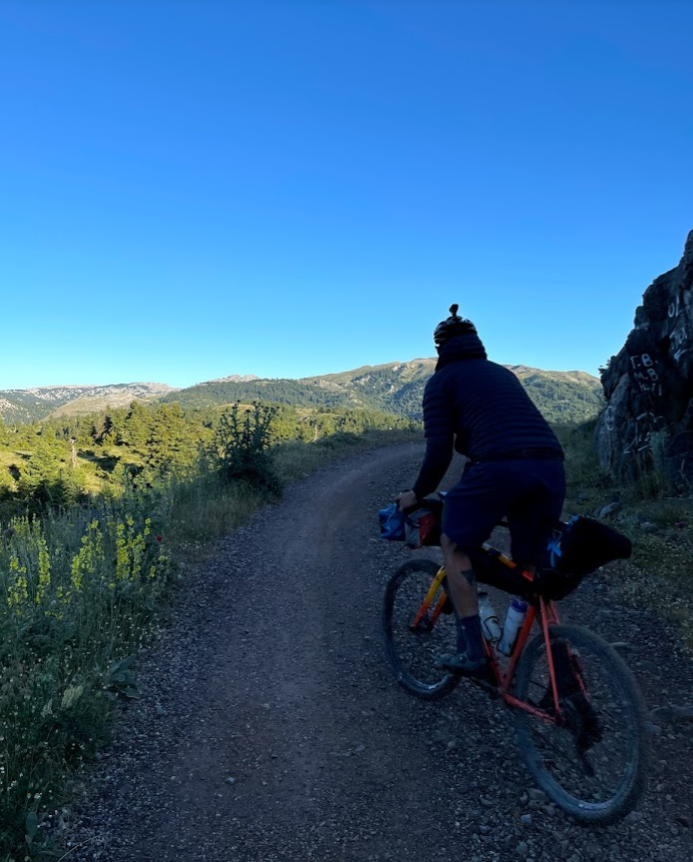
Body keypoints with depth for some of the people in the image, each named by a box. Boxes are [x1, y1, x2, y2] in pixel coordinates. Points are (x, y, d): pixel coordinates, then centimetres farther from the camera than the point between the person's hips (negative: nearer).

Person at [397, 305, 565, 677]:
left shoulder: (442, 380, 13)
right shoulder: (504, 373, 31)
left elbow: (439, 451, 4)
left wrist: (417, 494, 19)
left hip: (500, 465, -6)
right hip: (551, 466, 6)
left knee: (454, 546, 14)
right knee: (530, 566, 19)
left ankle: (472, 651, 10)